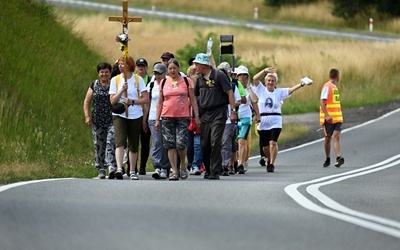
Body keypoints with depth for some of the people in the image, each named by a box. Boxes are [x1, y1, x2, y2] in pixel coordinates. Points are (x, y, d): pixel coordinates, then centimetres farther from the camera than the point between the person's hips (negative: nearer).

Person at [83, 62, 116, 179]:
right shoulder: (94, 85, 9)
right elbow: (87, 102, 11)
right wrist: (87, 116, -1)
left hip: (112, 121, -2)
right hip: (97, 120, 2)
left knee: (111, 142, -17)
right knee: (99, 145, 3)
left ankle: (111, 166, -25)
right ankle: (101, 170, 10)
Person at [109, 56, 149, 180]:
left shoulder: (138, 79, 2)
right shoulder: (115, 80, 4)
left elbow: (146, 99, -2)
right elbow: (112, 101, -1)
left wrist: (132, 101, -15)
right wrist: (122, 90, -15)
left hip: (135, 115, 1)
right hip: (119, 115, -1)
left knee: (133, 145, 7)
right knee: (120, 142, -19)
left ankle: (132, 171, 19)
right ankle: (119, 169, -30)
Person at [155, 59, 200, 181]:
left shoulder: (186, 81, 5)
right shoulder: (164, 83, 10)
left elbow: (193, 99, 7)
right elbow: (160, 102, 14)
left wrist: (196, 116, 0)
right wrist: (157, 119, 9)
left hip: (183, 117, -2)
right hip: (167, 117, 2)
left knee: (181, 143, -13)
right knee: (170, 145, -2)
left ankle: (183, 165, 14)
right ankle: (174, 171, 2)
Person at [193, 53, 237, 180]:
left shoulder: (219, 75, -6)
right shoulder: (199, 79, 12)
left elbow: (229, 93, -6)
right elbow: (194, 96, 21)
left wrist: (233, 111, -11)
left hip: (218, 113, -6)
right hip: (204, 114, 6)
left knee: (216, 143, -12)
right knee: (205, 144, 6)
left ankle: (215, 172, -11)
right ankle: (208, 170, 19)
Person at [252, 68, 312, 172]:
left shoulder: (280, 92, 6)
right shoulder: (261, 90, 5)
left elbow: (291, 89, -5)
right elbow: (255, 79, -7)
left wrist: (302, 84, -19)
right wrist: (265, 71, -17)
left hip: (275, 121, -1)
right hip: (263, 121, 1)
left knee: (273, 142, -17)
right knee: (265, 146, 10)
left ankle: (272, 164, -10)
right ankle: (269, 159, 38)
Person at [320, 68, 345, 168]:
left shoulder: (334, 87, 18)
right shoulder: (327, 87, -9)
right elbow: (322, 102, -16)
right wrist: (327, 115, -25)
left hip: (337, 117, 7)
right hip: (329, 118, -7)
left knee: (336, 136, -9)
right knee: (328, 138, 4)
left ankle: (338, 158, -23)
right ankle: (327, 159, 16)